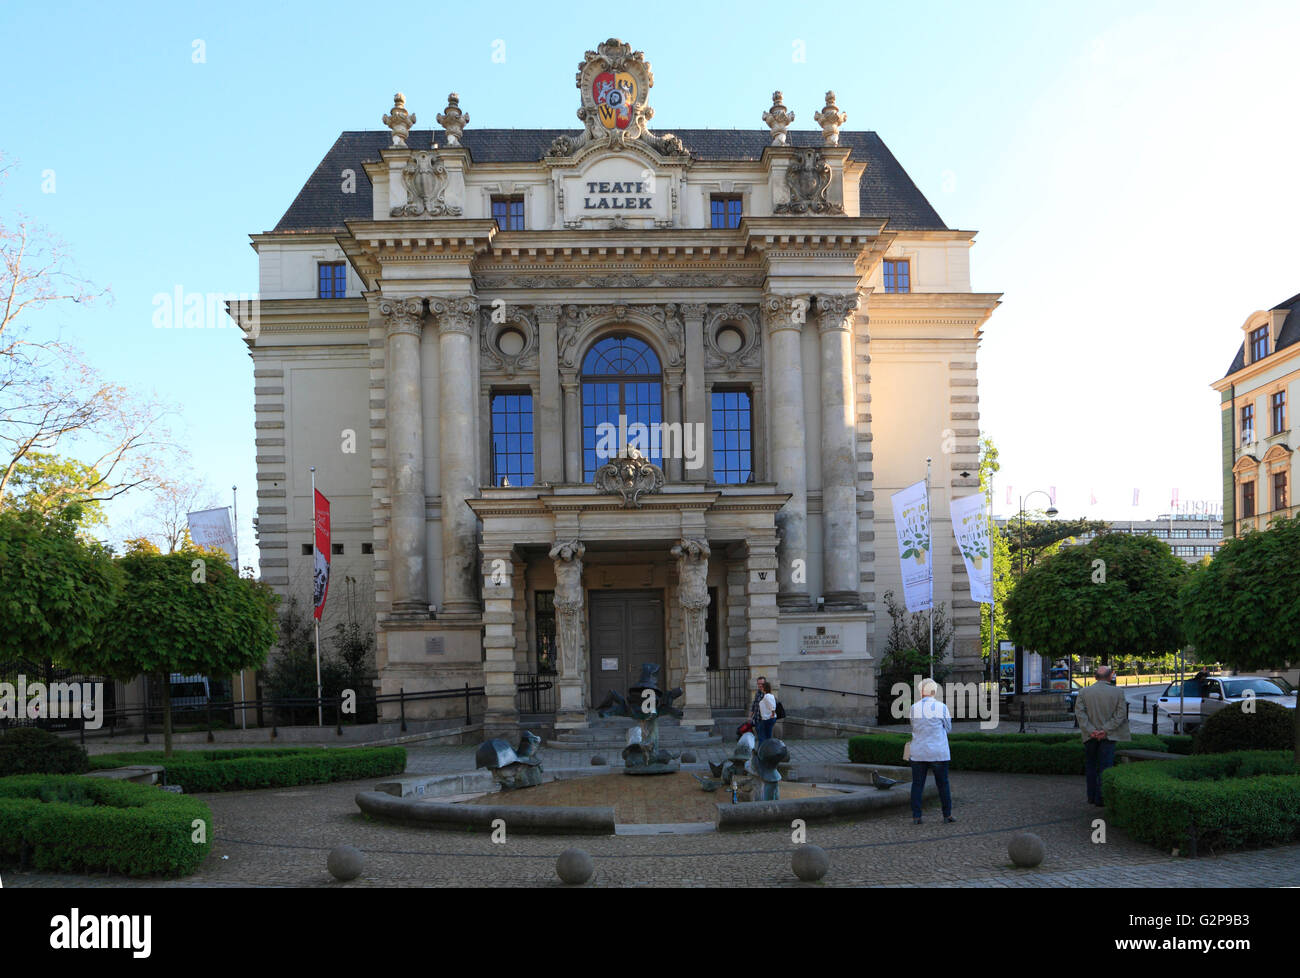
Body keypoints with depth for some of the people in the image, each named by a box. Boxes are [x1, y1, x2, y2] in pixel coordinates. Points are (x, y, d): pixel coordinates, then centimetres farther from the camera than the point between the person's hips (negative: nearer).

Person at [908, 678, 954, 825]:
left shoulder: (914, 708, -2)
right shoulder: (941, 707, -7)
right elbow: (948, 727, 4)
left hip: (918, 753, 1)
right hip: (939, 752, -1)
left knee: (917, 784, 6)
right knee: (943, 784, 10)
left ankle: (916, 816, 3)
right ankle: (947, 814, 16)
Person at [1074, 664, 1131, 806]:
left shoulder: (1084, 692, 1)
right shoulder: (1118, 692, -4)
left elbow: (1080, 713, -7)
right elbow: (1120, 714, -9)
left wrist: (1090, 730, -11)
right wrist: (1105, 730, -12)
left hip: (1090, 736, 2)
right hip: (1108, 736, -2)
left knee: (1090, 767, 15)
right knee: (1105, 767, 1)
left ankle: (1091, 797, 19)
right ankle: (1101, 799, -3)